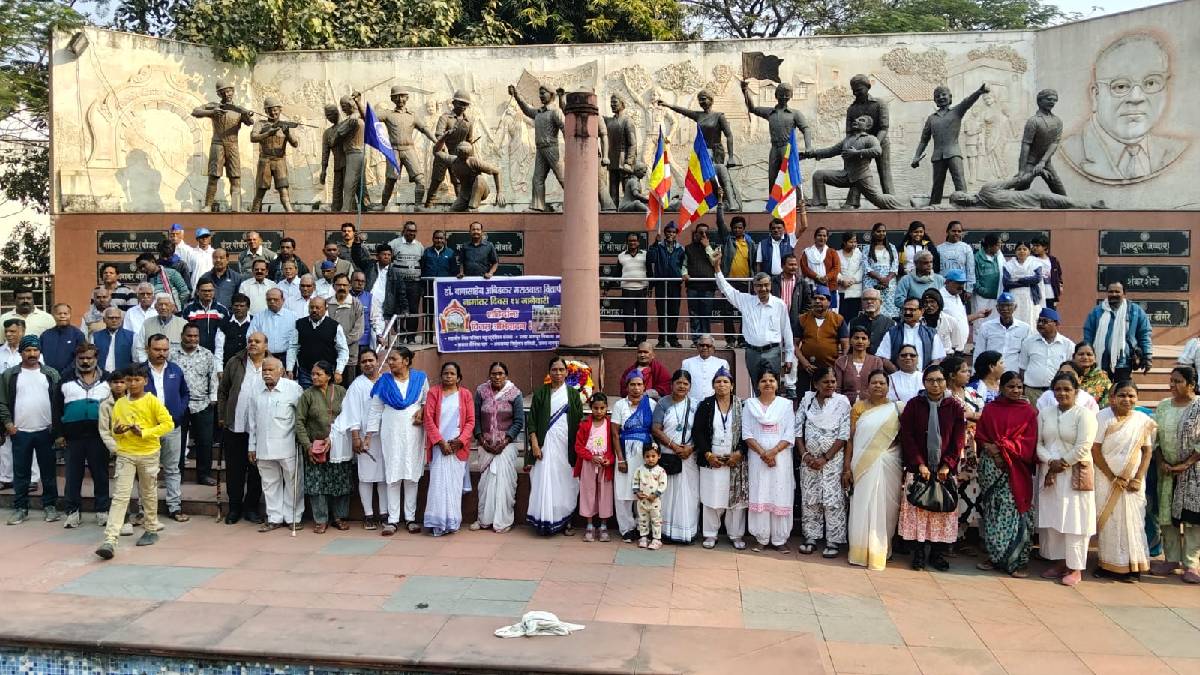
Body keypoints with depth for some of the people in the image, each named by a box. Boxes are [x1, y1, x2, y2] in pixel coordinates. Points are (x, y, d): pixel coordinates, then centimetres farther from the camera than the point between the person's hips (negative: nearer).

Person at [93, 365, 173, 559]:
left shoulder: (152, 401, -5)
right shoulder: (119, 404, 6)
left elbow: (168, 424, -10)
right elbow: (114, 431, 14)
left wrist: (144, 433, -18)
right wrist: (117, 432, -10)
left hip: (148, 454, -2)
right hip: (125, 454, 2)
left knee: (149, 493, 13)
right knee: (120, 496, -6)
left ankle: (151, 530, 31)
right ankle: (110, 541, -12)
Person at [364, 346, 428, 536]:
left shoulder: (420, 378, 2)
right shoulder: (384, 381, 4)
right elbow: (375, 410, 5)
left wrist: (422, 410, -11)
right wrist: (369, 435, 1)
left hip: (413, 432, 0)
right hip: (391, 433, 0)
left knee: (412, 474, 3)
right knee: (393, 475, -1)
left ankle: (411, 517, 10)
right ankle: (393, 519, 3)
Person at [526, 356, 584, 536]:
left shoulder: (573, 394, 7)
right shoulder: (541, 393, 5)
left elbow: (579, 422, 5)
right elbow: (531, 421, 2)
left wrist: (578, 446, -1)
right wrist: (534, 444, -7)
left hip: (566, 446, 1)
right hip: (546, 445, 0)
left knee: (565, 483, 2)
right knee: (544, 483, -3)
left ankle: (566, 521, 11)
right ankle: (546, 522, 2)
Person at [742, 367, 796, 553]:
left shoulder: (786, 404, 5)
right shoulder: (749, 404, 7)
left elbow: (790, 434, -1)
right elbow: (746, 433, 0)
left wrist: (773, 452, -14)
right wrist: (762, 453, -12)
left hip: (781, 457, 0)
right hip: (757, 457, 0)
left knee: (780, 496, 0)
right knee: (759, 496, 0)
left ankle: (779, 539, 7)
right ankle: (762, 538, 8)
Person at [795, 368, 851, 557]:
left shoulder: (842, 402, -4)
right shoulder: (807, 399, 3)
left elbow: (844, 435, -8)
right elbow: (798, 428, 3)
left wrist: (825, 459, -11)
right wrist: (804, 454, -7)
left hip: (833, 458, -3)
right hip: (809, 458, 3)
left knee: (833, 500, -3)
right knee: (809, 498, 7)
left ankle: (833, 541, 6)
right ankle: (811, 538, 17)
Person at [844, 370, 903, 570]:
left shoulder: (896, 409, 5)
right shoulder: (859, 407, 5)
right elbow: (851, 438, 3)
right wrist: (847, 467, -2)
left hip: (888, 465, 0)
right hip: (863, 466, 0)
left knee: (885, 507, 4)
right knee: (863, 507, 3)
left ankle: (881, 551, 15)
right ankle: (861, 551, 12)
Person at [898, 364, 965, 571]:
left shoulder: (955, 407, 3)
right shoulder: (914, 405, 1)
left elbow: (959, 439, 1)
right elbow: (907, 436, -3)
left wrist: (947, 465, -8)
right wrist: (920, 464, -10)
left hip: (945, 469, 1)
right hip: (918, 468, -1)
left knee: (944, 510, 4)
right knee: (917, 509, 1)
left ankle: (937, 552, 15)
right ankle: (918, 552, 11)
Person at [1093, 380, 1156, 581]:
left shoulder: (1143, 420, 0)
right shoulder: (1103, 418, -9)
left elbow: (1147, 451, 3)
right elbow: (1095, 450, -10)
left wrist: (1138, 478, -7)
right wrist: (1112, 477, -12)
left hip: (1133, 481, 2)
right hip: (1107, 478, -2)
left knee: (1133, 520, 5)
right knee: (1108, 520, 4)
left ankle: (1133, 566, 15)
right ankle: (1109, 564, 13)